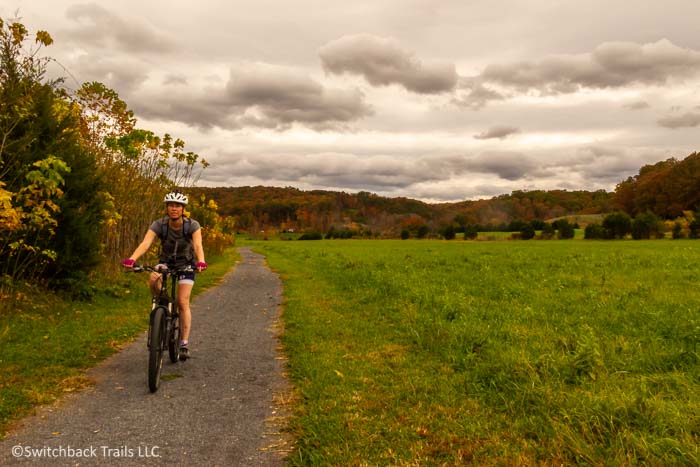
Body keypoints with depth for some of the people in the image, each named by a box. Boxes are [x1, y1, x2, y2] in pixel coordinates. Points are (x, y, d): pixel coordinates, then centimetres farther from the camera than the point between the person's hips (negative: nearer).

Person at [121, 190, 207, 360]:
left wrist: (201, 262, -58)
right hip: (166, 261, 1)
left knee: (183, 302, -13)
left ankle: (184, 344, -4)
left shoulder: (192, 225, -23)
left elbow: (198, 245, -37)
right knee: (153, 280, -33)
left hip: (186, 264, -1)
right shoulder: (159, 225, -21)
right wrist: (132, 259, -54)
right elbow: (145, 243, -35)